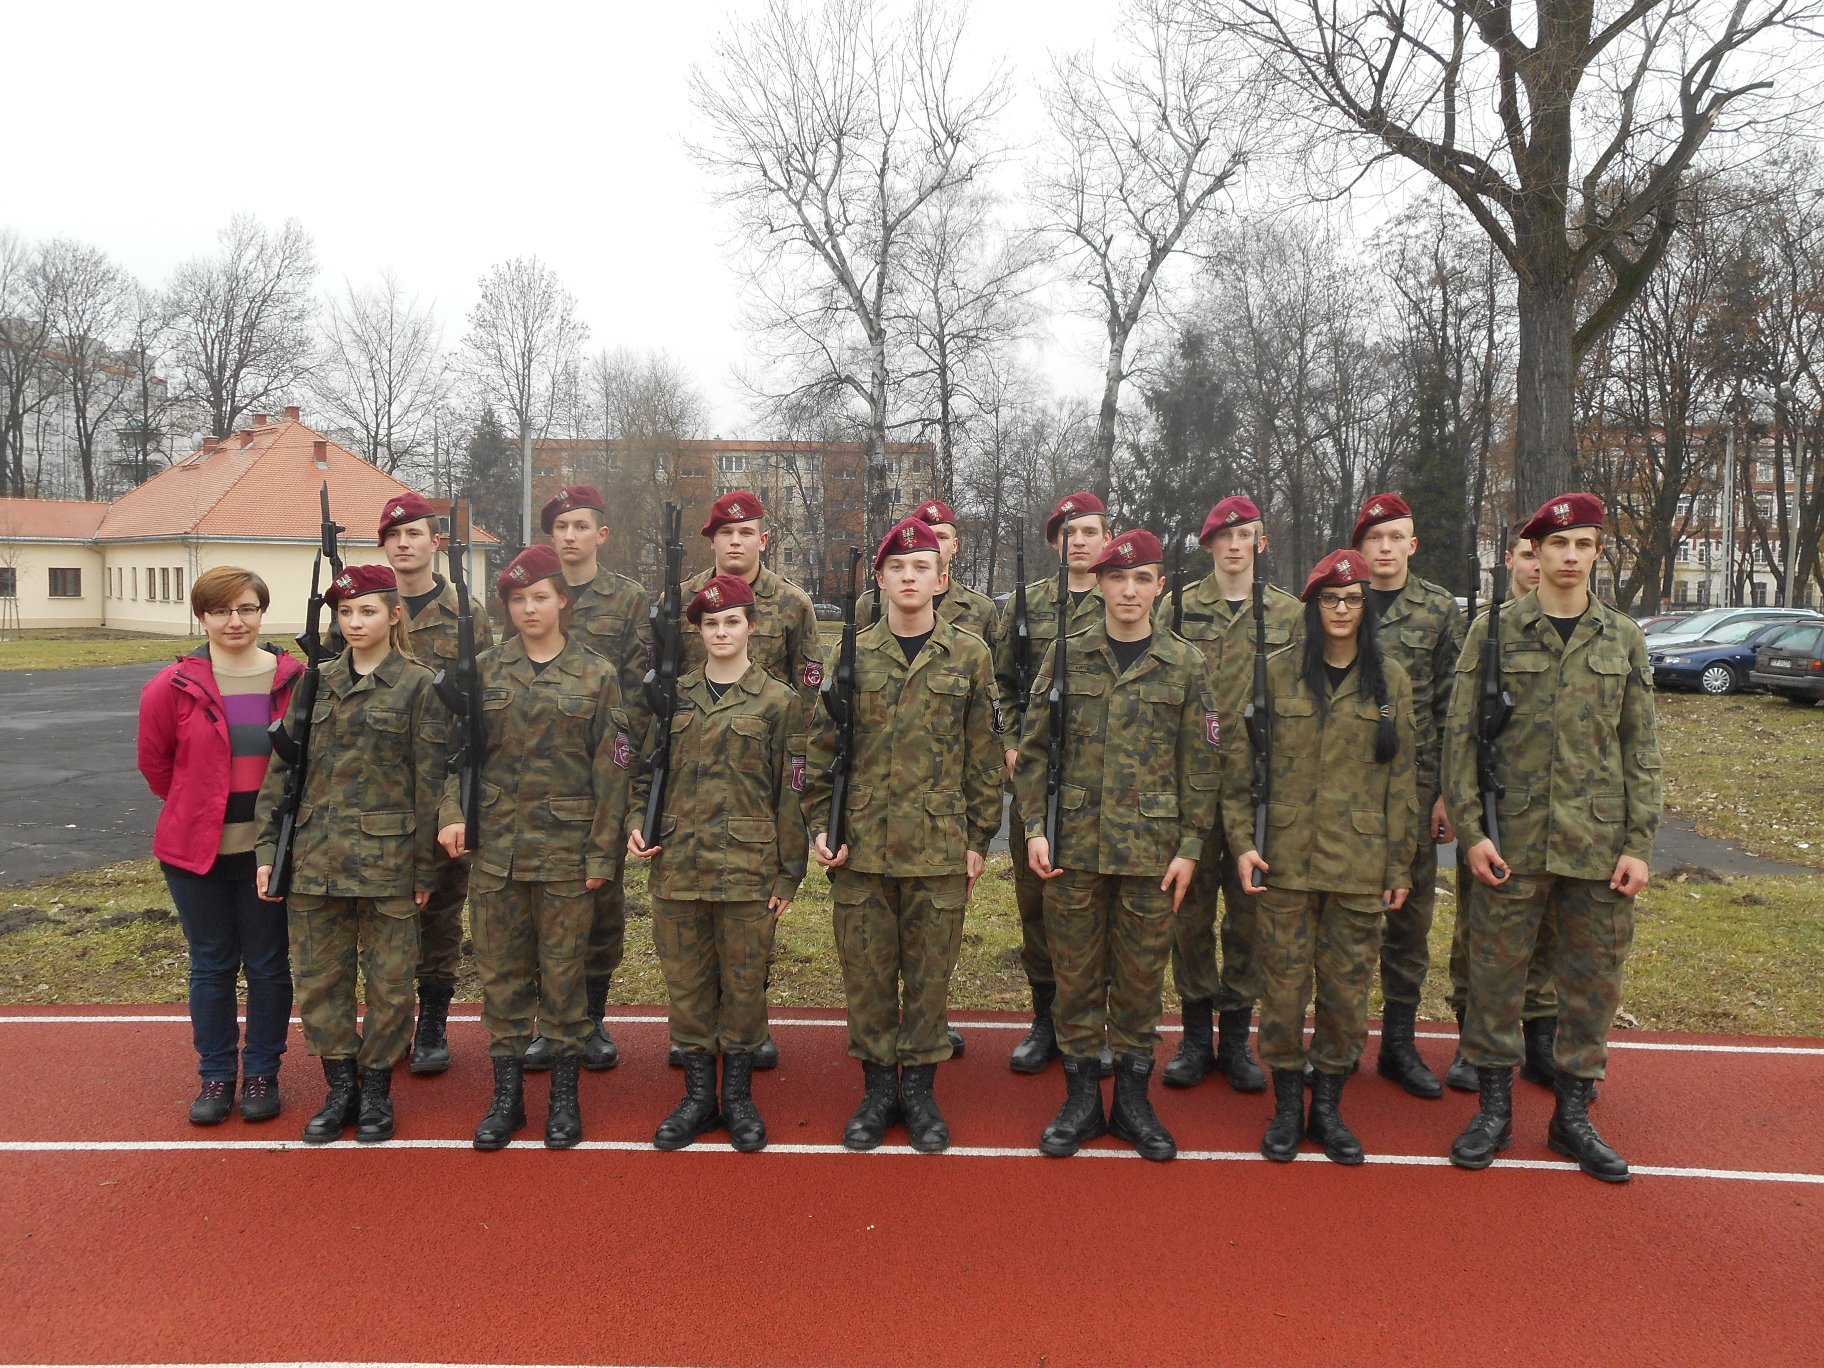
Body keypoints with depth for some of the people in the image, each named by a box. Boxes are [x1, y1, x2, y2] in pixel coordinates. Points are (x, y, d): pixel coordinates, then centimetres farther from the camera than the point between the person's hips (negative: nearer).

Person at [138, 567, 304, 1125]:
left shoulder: (296, 680, -5)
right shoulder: (172, 687, -4)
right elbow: (155, 763, 8)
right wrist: (200, 807, 11)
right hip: (197, 849, 1)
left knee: (268, 964, 9)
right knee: (212, 965, 12)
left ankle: (262, 1073, 24)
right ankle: (216, 1075, 26)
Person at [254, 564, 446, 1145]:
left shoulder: (418, 686, -4)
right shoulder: (316, 682, 8)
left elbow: (429, 783, -5)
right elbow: (281, 767, 10)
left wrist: (426, 868, -6)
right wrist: (268, 848, 4)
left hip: (387, 857, -4)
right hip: (316, 855, 4)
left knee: (389, 981, 6)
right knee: (319, 977, 10)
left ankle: (376, 1089, 23)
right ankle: (341, 1090, 25)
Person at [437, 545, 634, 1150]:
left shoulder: (596, 675, -1)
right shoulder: (486, 670, 6)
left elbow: (611, 771, -2)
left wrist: (601, 852, -5)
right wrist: (452, 813, -8)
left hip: (566, 847, -2)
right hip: (495, 845, 2)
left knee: (563, 972, 6)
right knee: (500, 970, 9)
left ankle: (565, 1094, 20)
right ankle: (506, 1093, 23)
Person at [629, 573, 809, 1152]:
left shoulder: (777, 701, -1)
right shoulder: (675, 695, 8)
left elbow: (792, 794, -1)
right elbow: (647, 767, 16)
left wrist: (788, 874, -3)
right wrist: (636, 821, -2)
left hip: (748, 867, -3)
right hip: (678, 863, 3)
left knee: (744, 984, 7)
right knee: (687, 983, 10)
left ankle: (738, 1097, 23)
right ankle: (698, 1097, 24)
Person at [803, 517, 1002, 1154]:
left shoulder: (970, 655, 3)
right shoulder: (852, 655, 5)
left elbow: (984, 756, 5)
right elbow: (822, 749, 8)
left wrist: (978, 839, 3)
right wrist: (820, 827, 1)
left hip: (939, 845, -1)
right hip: (861, 844, 1)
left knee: (929, 971, 8)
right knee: (866, 970, 8)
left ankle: (920, 1089, 24)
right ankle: (878, 1088, 24)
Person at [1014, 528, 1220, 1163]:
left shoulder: (1185, 665, 3)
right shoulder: (1067, 655, 3)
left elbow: (1200, 764, 4)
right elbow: (1034, 748, 4)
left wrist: (1190, 847, -1)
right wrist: (1035, 827, -4)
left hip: (1151, 848, 0)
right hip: (1074, 844, 0)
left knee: (1141, 978, 9)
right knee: (1076, 974, 8)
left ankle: (1133, 1099, 25)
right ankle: (1082, 1098, 23)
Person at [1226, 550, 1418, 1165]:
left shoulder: (1390, 680, 4)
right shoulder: (1278, 672, 1)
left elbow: (1402, 779, 6)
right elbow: (1239, 761, 2)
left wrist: (1401, 865, 4)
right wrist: (1242, 841, -6)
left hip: (1360, 862, 1)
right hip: (1285, 859, -1)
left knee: (1348, 988, 7)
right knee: (1284, 985, 5)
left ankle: (1329, 1107, 24)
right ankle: (1287, 1106, 21)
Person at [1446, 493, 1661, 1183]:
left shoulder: (1623, 637, 7)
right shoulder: (1494, 631, 0)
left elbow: (1641, 746, 7)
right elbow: (1460, 734, -1)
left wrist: (1639, 843, 1)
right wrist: (1471, 829, -8)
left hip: (1599, 842, 2)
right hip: (1512, 839, -2)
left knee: (1594, 982, 9)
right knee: (1496, 975, 5)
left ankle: (1573, 1114, 25)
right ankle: (1494, 1110, 21)